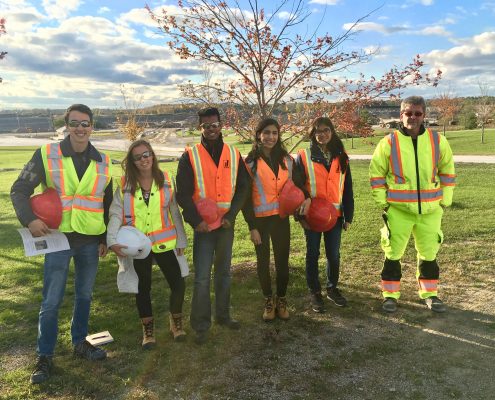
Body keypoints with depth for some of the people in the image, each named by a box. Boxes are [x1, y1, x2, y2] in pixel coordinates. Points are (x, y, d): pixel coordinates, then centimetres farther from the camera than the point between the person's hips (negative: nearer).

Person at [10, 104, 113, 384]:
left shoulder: (103, 162, 3)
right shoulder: (46, 155, -6)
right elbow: (20, 190, -3)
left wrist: (105, 239, 9)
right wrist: (29, 219, -20)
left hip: (90, 241, 3)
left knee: (85, 295, 15)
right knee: (51, 301, 1)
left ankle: (80, 342, 33)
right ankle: (45, 356, 17)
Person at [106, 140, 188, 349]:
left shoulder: (166, 181, -1)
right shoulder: (125, 185, -3)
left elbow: (174, 212, 2)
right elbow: (116, 214, -10)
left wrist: (181, 240, 2)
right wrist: (112, 241, -24)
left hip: (164, 243, 0)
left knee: (178, 283, 0)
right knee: (143, 288, 11)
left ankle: (176, 321, 27)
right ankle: (148, 328, 30)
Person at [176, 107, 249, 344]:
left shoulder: (233, 155, 4)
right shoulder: (190, 157, -5)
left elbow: (242, 188, 4)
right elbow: (183, 193, -7)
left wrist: (231, 215, -8)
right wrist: (196, 220, -15)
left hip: (226, 224, 3)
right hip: (203, 226, -3)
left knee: (224, 272, 16)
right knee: (202, 277, -2)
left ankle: (223, 315, 31)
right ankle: (201, 325, 10)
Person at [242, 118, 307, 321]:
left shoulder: (287, 159, 5)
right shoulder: (251, 162, -5)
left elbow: (297, 184, 12)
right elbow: (245, 197, -5)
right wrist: (252, 226, -9)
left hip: (281, 218, 2)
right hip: (260, 219, -2)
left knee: (282, 260, 8)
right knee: (263, 261, 9)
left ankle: (281, 300, 25)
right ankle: (268, 301, 26)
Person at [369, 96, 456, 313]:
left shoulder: (438, 141, 0)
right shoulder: (389, 142, -6)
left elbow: (447, 172, 10)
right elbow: (376, 174, 0)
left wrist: (444, 201, 7)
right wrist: (383, 203, -4)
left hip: (430, 209, 2)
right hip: (398, 209, -2)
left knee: (429, 252, 14)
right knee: (393, 253, 5)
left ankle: (430, 293, 31)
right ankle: (390, 294, 20)